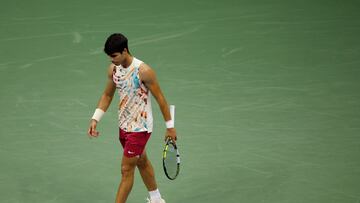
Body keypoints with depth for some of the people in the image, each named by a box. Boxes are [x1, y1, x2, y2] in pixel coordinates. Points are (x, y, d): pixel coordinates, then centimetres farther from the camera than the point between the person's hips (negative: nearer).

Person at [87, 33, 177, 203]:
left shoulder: (143, 71, -23)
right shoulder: (113, 69, -3)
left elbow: (160, 98, -15)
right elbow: (107, 95, 11)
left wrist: (170, 127, -9)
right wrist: (95, 119, -1)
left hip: (140, 128, -7)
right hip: (124, 125, 7)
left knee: (126, 170, -7)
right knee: (142, 162, 23)